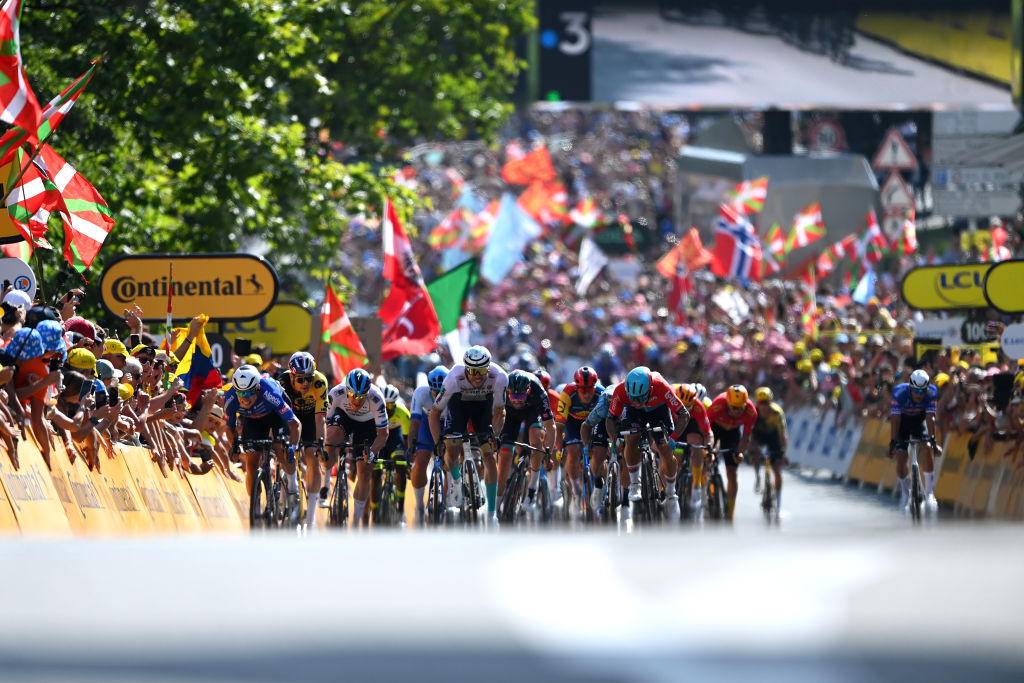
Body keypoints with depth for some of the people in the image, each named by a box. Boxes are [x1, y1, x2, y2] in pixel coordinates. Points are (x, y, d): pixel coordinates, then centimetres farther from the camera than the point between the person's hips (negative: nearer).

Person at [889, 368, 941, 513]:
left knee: (927, 448, -23)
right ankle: (905, 495, 8)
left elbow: (930, 418, -28)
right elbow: (895, 419, -31)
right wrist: (892, 442, -35)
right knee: (901, 455, -12)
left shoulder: (931, 392, -27)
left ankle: (929, 493, -16)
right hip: (902, 420, -1)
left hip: (920, 420, 1)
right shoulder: (899, 392, -31)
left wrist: (932, 440, -36)